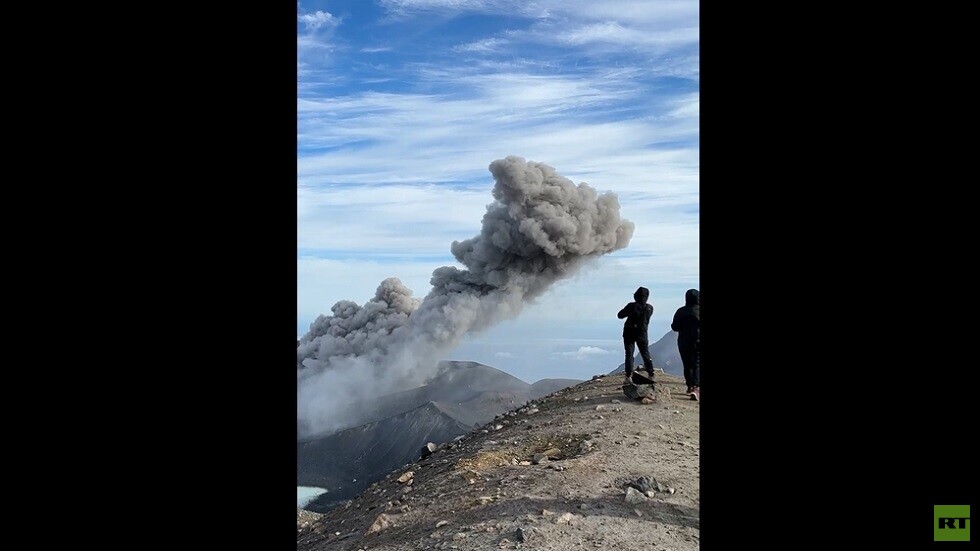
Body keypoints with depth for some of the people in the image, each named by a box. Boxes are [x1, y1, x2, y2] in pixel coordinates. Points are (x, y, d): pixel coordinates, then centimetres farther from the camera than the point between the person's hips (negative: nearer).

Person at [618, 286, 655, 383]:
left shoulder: (631, 306, -16)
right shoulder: (649, 308, -7)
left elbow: (620, 315, -6)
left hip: (629, 333, -2)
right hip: (642, 334, 2)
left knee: (629, 355, 3)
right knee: (646, 355, 14)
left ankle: (629, 376, -4)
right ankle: (651, 375, 13)